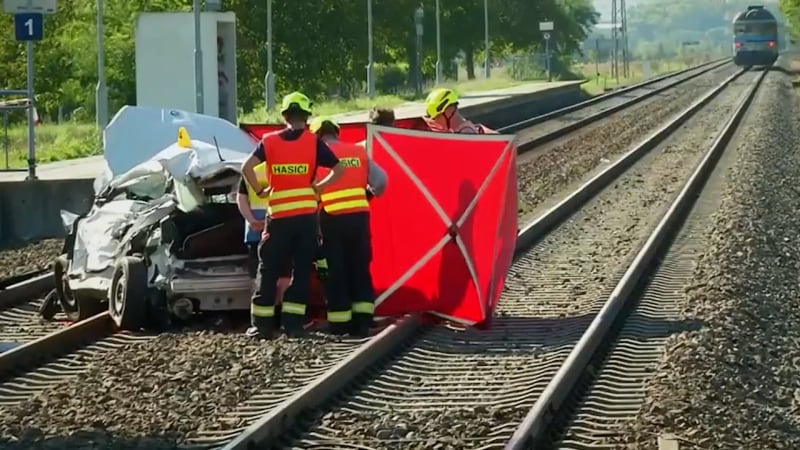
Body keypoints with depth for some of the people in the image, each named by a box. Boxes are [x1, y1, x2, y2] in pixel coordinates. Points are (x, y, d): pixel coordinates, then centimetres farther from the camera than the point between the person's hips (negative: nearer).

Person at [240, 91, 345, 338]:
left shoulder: (269, 141, 2)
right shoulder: (313, 142, 0)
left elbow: (246, 167, -9)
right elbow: (339, 169, -3)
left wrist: (260, 191, 3)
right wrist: (318, 187, 7)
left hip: (278, 215, 0)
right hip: (306, 215, 0)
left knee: (269, 269, 8)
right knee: (302, 269, 7)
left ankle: (262, 324, 6)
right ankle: (293, 322, 2)